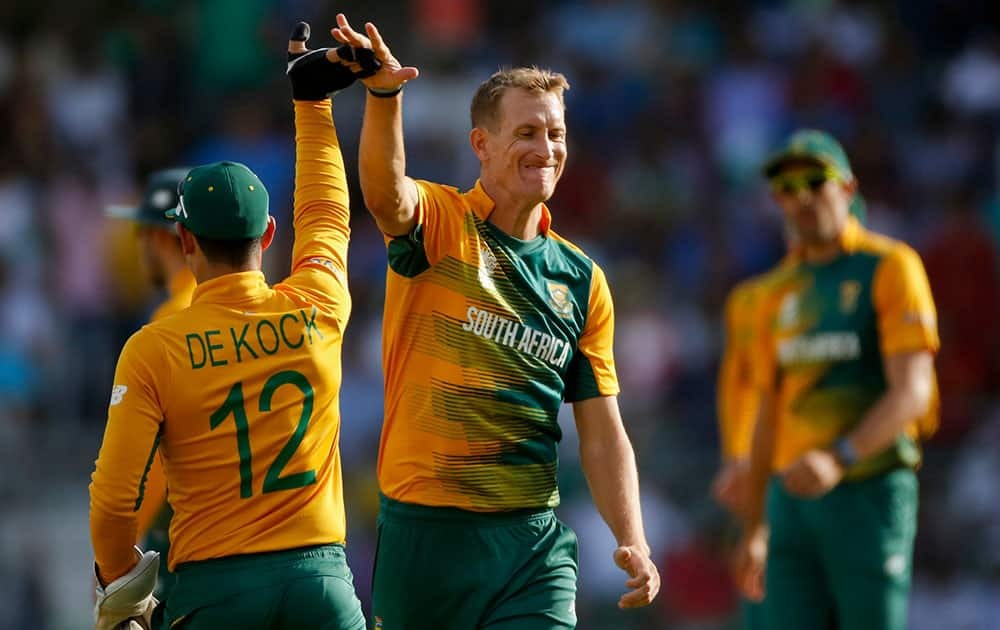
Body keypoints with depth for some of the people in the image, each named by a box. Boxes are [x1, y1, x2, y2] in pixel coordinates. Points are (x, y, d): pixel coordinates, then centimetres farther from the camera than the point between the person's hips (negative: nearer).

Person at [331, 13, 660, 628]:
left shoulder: (582, 281, 10)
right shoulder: (438, 224, 0)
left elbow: (602, 435, 11)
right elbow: (385, 191, -25)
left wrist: (632, 541, -4)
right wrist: (383, 94, -45)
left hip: (533, 539, 2)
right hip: (423, 529, -2)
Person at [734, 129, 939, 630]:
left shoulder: (890, 267, -5)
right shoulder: (781, 293, 14)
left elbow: (913, 392, -16)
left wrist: (836, 458, -31)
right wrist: (753, 529, 18)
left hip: (871, 491, -5)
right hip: (796, 500, 6)